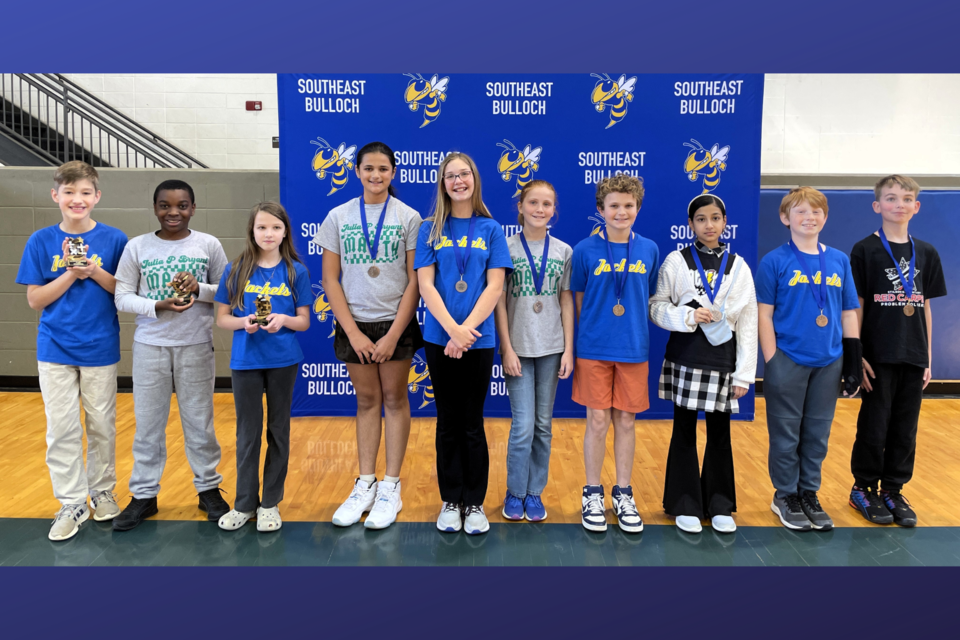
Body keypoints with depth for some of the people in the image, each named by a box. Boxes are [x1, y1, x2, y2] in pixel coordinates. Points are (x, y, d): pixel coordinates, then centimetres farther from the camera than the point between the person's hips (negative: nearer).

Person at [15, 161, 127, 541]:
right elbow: (35, 300, -2)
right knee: (61, 428, 5)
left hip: (101, 349, 0)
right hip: (55, 350, 1)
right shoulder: (41, 242, -1)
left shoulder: (114, 240, -3)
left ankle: (102, 491, 29)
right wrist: (71, 274, -15)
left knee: (102, 424, 11)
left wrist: (95, 272, -17)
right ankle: (71, 502, 18)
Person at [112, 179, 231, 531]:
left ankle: (209, 488, 23)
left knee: (199, 420, 9)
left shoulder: (209, 245, 0)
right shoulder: (137, 247, 0)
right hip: (150, 346, 1)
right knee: (148, 422, 9)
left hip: (196, 346, -1)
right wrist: (157, 306, -17)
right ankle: (144, 494, 22)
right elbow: (122, 296, 0)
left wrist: (199, 289, -17)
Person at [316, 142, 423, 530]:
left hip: (395, 323, -1)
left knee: (394, 399, 6)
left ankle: (391, 488, 16)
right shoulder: (338, 217, 3)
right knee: (366, 400, 10)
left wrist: (393, 335, -11)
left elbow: (415, 281, -5)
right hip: (354, 324, 2)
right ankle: (366, 485, 22)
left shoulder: (409, 218, -2)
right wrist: (353, 332, -7)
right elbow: (330, 280, 1)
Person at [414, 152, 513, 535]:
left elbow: (495, 287, -4)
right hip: (439, 338, 1)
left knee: (472, 424, 7)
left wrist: (466, 330, -14)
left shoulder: (490, 229, 4)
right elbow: (425, 285, -4)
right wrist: (452, 329, -15)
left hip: (479, 339, 0)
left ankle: (475, 503, 20)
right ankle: (450, 501, 22)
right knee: (448, 422, 9)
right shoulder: (430, 229, 4)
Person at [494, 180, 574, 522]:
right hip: (518, 347, -2)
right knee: (523, 425, -4)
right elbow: (499, 301, -4)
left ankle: (535, 493, 23)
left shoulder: (564, 251, 5)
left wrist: (568, 349, 1)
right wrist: (507, 349, -9)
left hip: (551, 348, 3)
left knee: (543, 424, 9)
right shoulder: (506, 247, -2)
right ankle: (515, 493, 15)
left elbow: (567, 302, 5)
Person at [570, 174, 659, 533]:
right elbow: (579, 300, 4)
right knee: (597, 421, 3)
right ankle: (592, 493, 20)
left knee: (626, 422, 10)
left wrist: (634, 329, 5)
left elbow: (651, 299, 10)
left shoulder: (649, 250, 3)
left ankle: (624, 494, 25)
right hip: (593, 349, -2)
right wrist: (593, 331, 2)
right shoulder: (586, 250, -3)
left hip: (634, 349, 2)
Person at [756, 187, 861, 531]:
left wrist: (853, 362, 5)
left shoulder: (839, 260, 6)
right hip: (788, 361, -4)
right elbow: (764, 315, -7)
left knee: (818, 433, 13)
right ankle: (785, 496, 23)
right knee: (786, 433, 7)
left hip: (828, 362, 4)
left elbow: (849, 313, 9)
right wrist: (771, 364, -11)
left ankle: (809, 493, 29)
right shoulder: (774, 261, -6)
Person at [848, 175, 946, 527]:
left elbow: (925, 308, 10)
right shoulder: (865, 250, -4)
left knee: (905, 430, 10)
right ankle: (864, 488, 20)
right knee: (874, 428, 4)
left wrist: (928, 358, 8)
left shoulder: (926, 253, 9)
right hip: (878, 357, -4)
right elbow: (856, 306, -6)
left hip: (913, 358, 4)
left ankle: (893, 490, 24)